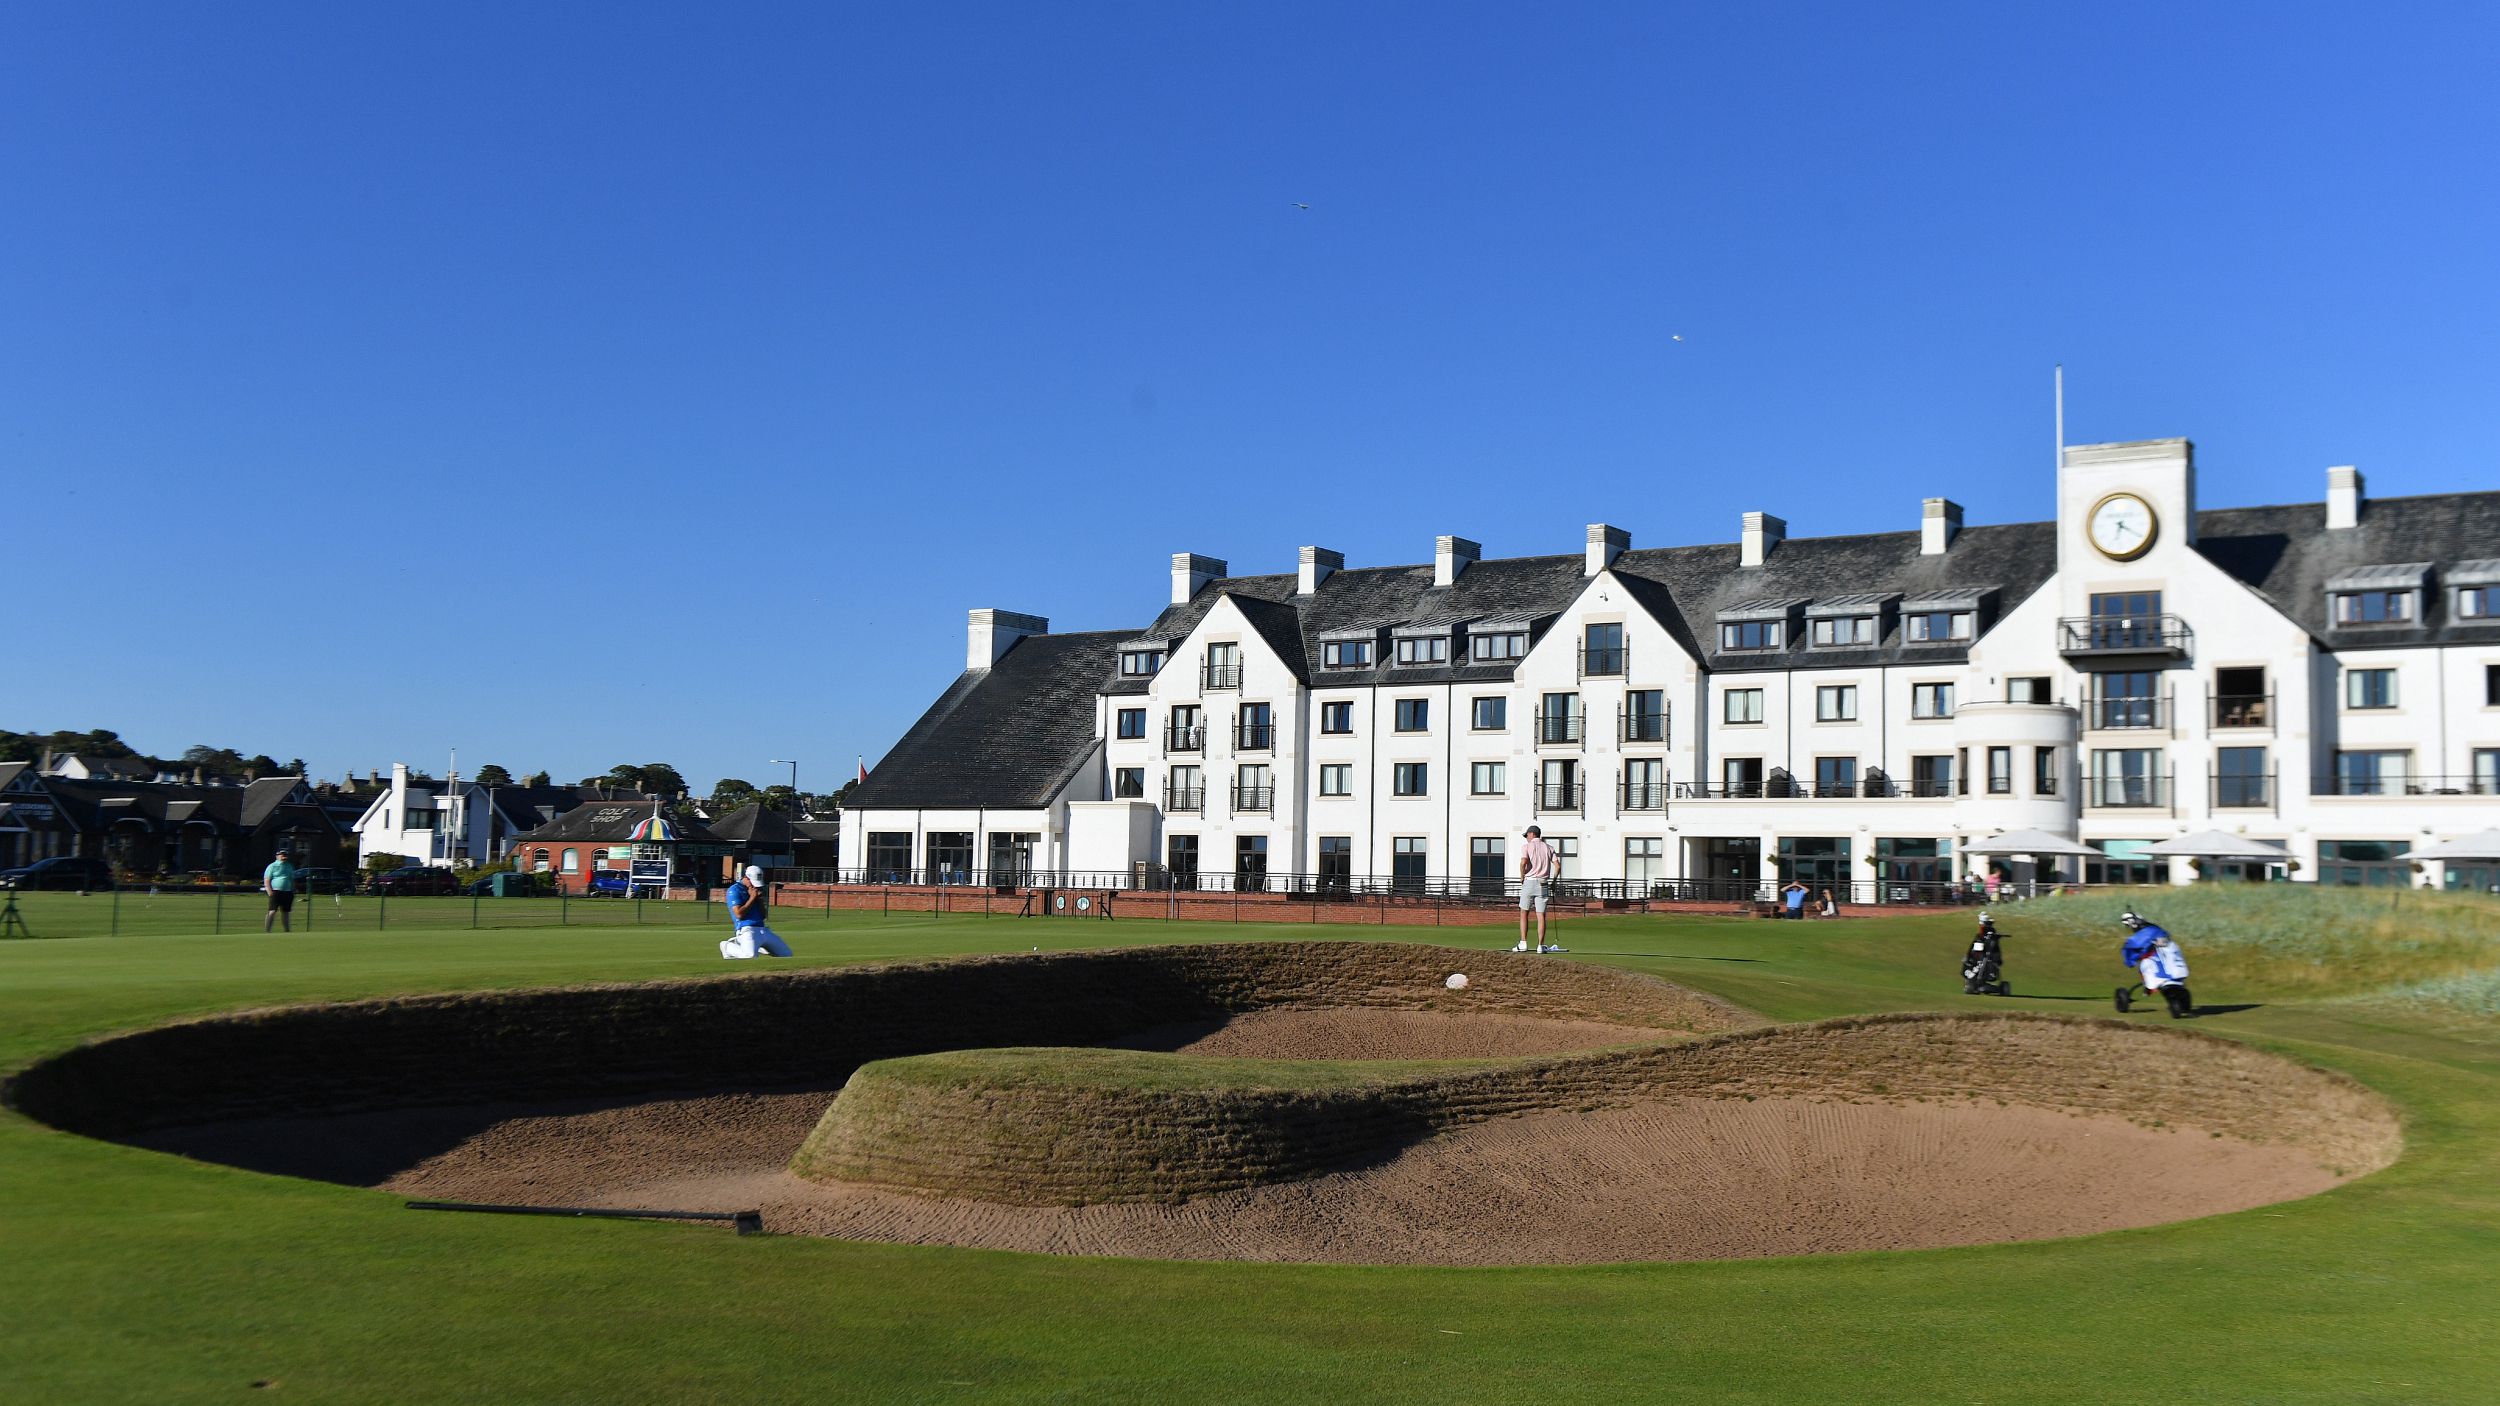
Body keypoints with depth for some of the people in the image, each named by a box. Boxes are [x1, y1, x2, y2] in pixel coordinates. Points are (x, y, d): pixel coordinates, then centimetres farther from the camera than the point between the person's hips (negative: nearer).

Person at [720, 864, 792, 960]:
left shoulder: (755, 890, 20)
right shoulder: (734, 890, -3)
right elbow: (739, 914, -14)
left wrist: (760, 899, 4)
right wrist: (752, 898, -7)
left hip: (763, 930, 8)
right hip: (747, 930, -8)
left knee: (787, 954, 6)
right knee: (750, 956, -36)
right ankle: (728, 946, 0)